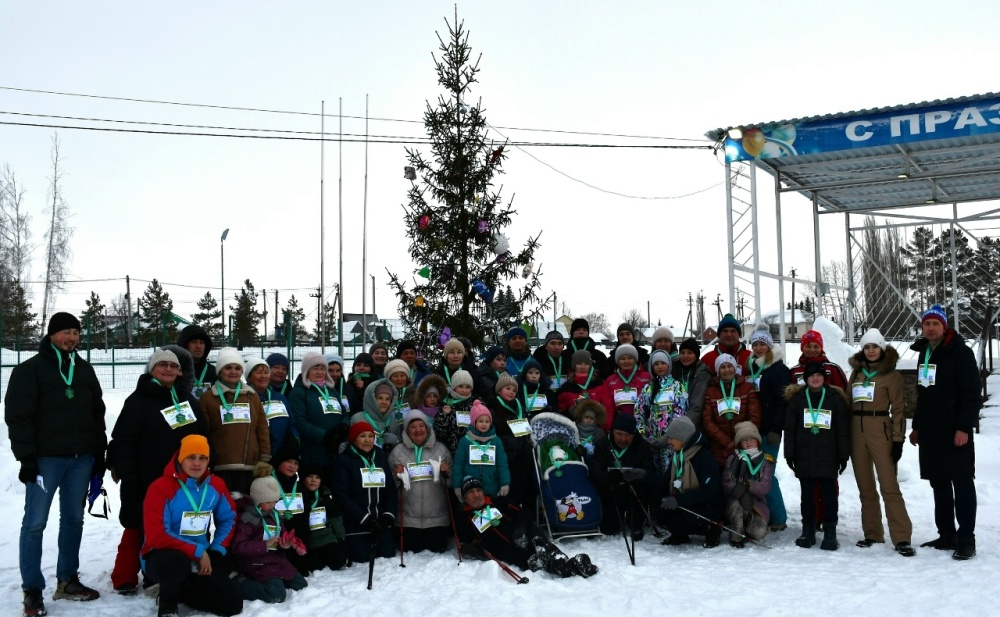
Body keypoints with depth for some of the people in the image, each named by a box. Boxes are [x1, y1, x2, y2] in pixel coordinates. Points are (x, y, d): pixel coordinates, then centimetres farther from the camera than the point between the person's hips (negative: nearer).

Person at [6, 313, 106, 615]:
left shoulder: (85, 369, 13)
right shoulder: (30, 370, -3)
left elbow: (97, 413, 16)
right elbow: (18, 416, -8)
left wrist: (100, 453, 13)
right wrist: (26, 457, -14)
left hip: (82, 457, 5)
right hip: (46, 458, -5)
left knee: (73, 519, 11)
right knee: (35, 522, -2)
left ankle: (67, 581, 21)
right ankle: (32, 590, 4)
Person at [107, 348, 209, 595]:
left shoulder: (187, 398, 12)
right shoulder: (138, 400, -6)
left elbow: (203, 434, 18)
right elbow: (122, 441, -11)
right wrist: (128, 476, -17)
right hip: (148, 480, -5)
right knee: (139, 528, 1)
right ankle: (125, 579, 11)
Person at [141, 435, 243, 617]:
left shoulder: (216, 485, -1)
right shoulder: (161, 487, -17)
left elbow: (228, 519, 12)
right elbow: (156, 536, -22)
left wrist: (216, 552, -2)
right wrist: (198, 551, -21)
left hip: (202, 558, 5)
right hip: (162, 556, -5)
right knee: (177, 561, -43)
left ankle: (177, 591, 17)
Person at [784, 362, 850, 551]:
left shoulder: (835, 398, 4)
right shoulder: (797, 398, 6)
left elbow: (843, 429, 3)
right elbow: (790, 428, 6)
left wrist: (843, 455, 0)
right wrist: (789, 454, 2)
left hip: (828, 457, -1)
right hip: (804, 456, 1)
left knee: (829, 494, 0)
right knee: (807, 495, 7)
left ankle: (830, 533, 7)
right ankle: (807, 531, 16)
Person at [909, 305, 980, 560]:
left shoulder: (960, 353, -7)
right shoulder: (924, 353, 16)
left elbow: (972, 393, -13)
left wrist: (964, 427, -19)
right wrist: (917, 426, 20)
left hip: (954, 431, -7)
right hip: (930, 432, 8)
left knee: (962, 483, -3)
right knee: (939, 484, 10)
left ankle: (966, 538, 1)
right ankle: (946, 535, 17)